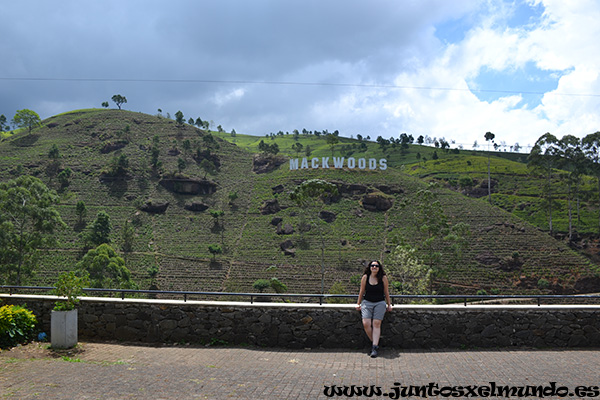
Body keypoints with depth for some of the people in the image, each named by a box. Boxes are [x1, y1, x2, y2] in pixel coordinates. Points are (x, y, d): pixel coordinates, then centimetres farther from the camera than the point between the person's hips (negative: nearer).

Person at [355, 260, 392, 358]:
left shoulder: (383, 278, 1)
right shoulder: (365, 277, 3)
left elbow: (386, 293, 11)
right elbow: (361, 292, 12)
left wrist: (389, 305, 14)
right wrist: (358, 304, 16)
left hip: (380, 303, -1)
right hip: (367, 302, 1)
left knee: (376, 324, -10)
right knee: (366, 324, -14)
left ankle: (374, 348, -9)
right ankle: (374, 342, 6)